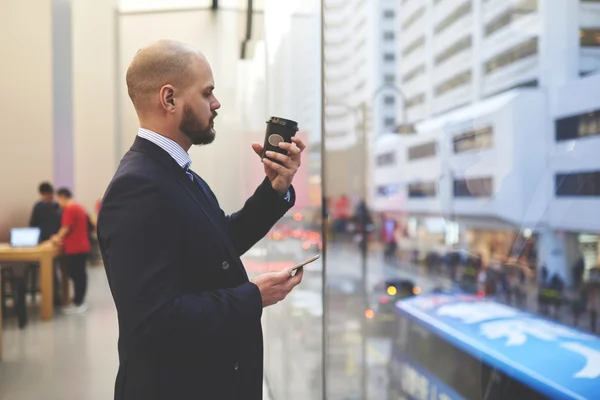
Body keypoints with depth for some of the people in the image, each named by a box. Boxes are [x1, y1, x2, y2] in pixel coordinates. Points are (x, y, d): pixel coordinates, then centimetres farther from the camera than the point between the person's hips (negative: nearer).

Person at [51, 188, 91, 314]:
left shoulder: (69, 209, -15)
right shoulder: (79, 207, 16)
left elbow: (66, 228, -16)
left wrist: (57, 238, 1)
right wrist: (60, 237, 14)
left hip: (74, 249, -10)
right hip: (82, 247, 10)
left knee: (76, 276, -4)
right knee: (80, 275, 13)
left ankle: (78, 304, 1)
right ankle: (80, 301, 19)